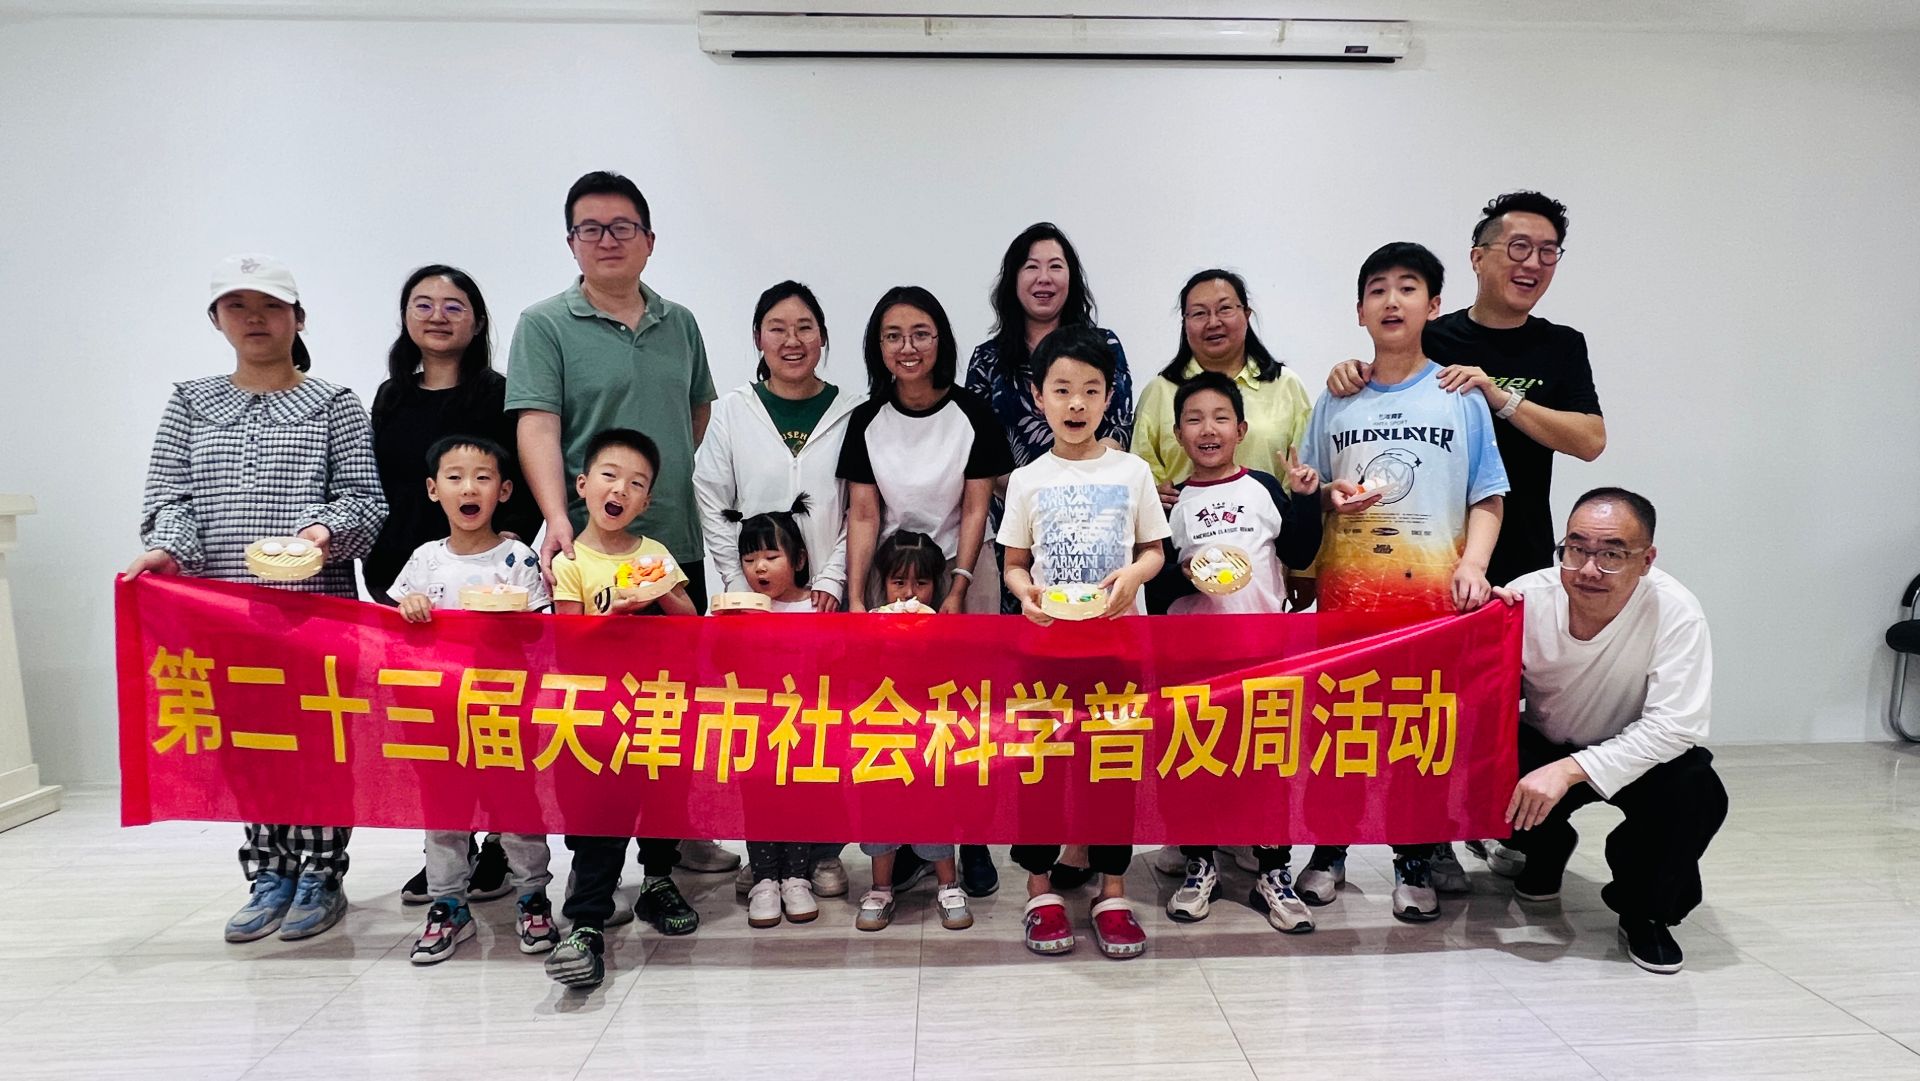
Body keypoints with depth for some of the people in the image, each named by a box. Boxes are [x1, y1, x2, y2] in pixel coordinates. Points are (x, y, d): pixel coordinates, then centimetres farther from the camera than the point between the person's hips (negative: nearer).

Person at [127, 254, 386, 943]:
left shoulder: (334, 406, 4)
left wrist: (326, 529, -20)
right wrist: (168, 545, -13)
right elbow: (168, 494, 6)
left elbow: (365, 501, 0)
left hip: (317, 603, -3)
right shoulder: (191, 404, 13)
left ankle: (320, 878, 14)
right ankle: (270, 877, 19)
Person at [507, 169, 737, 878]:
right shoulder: (545, 326, -4)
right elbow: (537, 427, -14)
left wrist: (667, 476, 11)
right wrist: (558, 518, -28)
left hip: (678, 547, 5)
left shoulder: (679, 324, 11)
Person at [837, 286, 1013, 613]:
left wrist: (958, 591, -15)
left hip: (962, 563, -1)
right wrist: (854, 600, -13)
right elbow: (862, 515, -5)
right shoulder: (866, 420, -3)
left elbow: (975, 510, -7)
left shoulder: (973, 414, -7)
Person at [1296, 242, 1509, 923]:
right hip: (1347, 586, 1)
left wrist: (1472, 564, -10)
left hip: (1434, 587, -1)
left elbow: (1486, 497, 4)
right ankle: (1329, 849, 19)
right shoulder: (1337, 400, 10)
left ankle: (1417, 859, 18)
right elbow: (1306, 491, 14)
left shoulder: (1460, 398, 5)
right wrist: (1332, 498, -8)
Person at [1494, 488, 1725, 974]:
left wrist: (1570, 770, -40)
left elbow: (1676, 725, -31)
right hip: (1541, 747, 1)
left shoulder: (1675, 612, -27)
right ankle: (1545, 848, 12)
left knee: (1697, 793, -31)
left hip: (1634, 755, -1)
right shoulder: (1528, 598, -22)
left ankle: (1646, 911, 1)